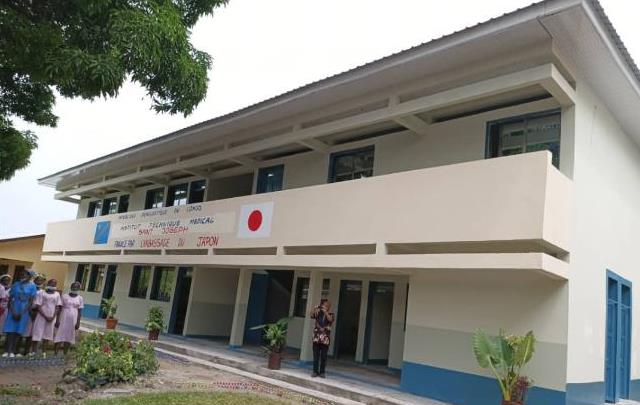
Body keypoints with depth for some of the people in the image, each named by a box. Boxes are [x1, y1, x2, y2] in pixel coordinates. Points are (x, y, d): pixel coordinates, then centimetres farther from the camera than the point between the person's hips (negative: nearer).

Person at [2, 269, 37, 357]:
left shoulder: (32, 286, -1)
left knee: (18, 332, 0)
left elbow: (31, 301, -3)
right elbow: (10, 299, 3)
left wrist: (22, 313, -9)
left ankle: (12, 351, 3)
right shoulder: (15, 284, 5)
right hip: (13, 310, 1)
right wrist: (13, 311, -9)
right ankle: (7, 351, -5)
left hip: (24, 312, -1)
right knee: (10, 331, -5)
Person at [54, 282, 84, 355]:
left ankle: (64, 355, 12)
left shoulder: (80, 298, 4)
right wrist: (57, 320, -6)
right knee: (60, 335, -3)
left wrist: (78, 322, -4)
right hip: (63, 319, -1)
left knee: (69, 336, 4)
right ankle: (55, 354, 2)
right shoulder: (64, 296, 2)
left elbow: (79, 311, 2)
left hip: (73, 320, 1)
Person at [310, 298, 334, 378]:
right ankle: (315, 371, 11)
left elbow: (330, 320, -16)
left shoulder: (330, 314, 4)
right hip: (316, 337, 1)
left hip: (325, 338, -1)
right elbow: (312, 316, -9)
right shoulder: (318, 313, 8)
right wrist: (315, 309, -23)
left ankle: (322, 372, 10)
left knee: (323, 356, 2)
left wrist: (325, 311, -23)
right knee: (316, 356, 4)